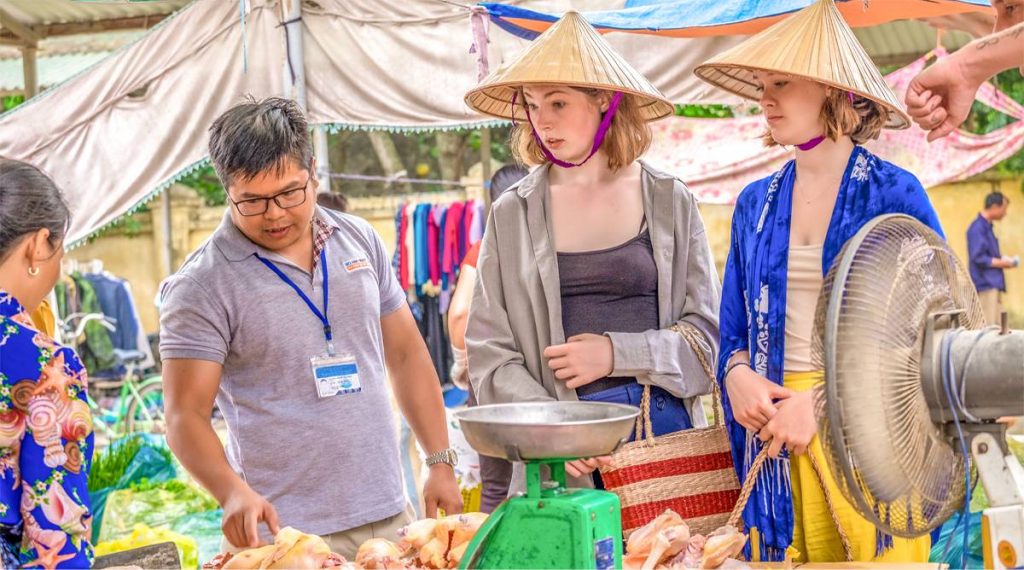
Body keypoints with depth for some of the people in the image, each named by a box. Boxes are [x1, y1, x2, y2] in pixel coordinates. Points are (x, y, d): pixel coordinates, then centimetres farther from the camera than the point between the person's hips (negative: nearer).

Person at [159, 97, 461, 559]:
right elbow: (187, 415, -12)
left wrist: (441, 463, 7)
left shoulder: (358, 239, 6)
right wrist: (233, 492, -29)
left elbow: (406, 354, 12)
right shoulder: (202, 286, -9)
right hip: (284, 532, -4)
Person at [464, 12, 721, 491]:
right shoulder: (513, 214, 5)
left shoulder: (669, 202, 5)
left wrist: (617, 354, -11)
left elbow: (708, 331, 4)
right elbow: (488, 353, 2)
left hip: (666, 432, 0)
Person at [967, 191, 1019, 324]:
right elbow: (978, 258, -19)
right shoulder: (978, 228, -13)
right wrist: (1001, 263, -9)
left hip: (993, 284, 10)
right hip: (986, 285, -10)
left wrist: (1003, 260, 9)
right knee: (989, 327, -13)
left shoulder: (987, 227, 17)